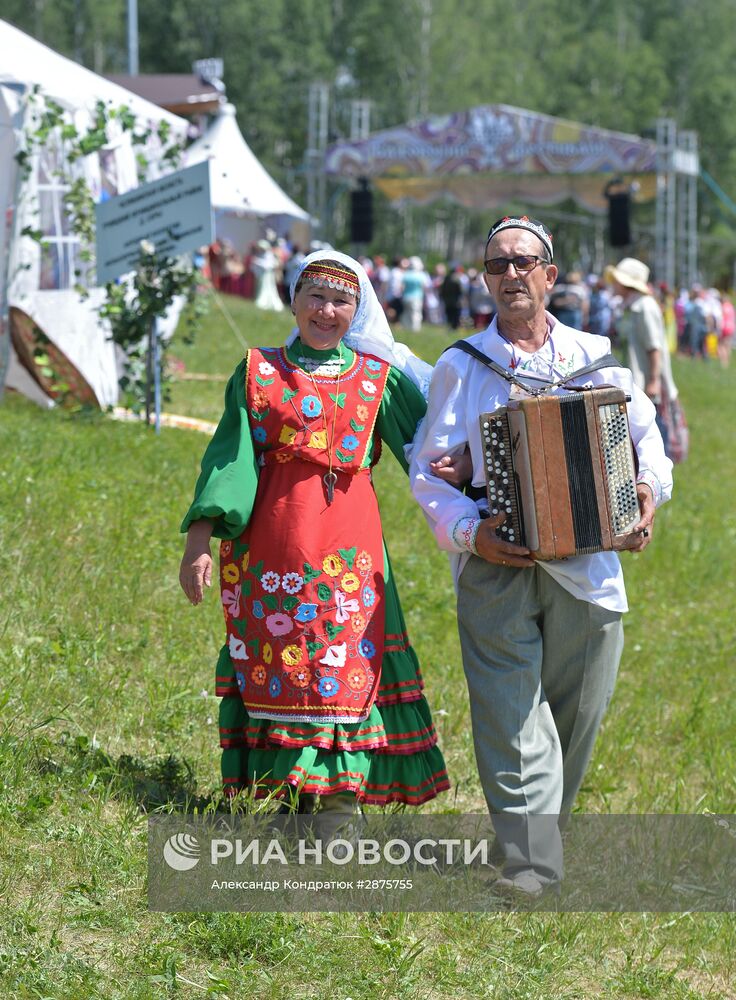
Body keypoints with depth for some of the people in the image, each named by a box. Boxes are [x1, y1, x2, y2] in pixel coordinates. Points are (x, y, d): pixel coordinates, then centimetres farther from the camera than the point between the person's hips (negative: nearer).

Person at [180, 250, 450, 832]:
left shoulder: (380, 379, 12)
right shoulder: (258, 373, 10)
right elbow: (228, 457, 4)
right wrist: (199, 539, -5)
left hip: (348, 544, 0)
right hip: (272, 542, 0)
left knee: (349, 668, -6)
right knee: (274, 668, 0)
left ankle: (342, 797, -4)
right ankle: (289, 803, 7)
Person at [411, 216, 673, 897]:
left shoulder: (593, 356, 12)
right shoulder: (460, 367, 7)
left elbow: (642, 427, 21)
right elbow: (428, 469, 4)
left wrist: (649, 489, 1)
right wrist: (469, 531, -12)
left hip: (586, 564, 2)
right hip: (496, 567, -2)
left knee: (576, 711, 7)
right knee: (511, 716, -9)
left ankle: (543, 828, 27)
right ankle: (530, 865, -12)